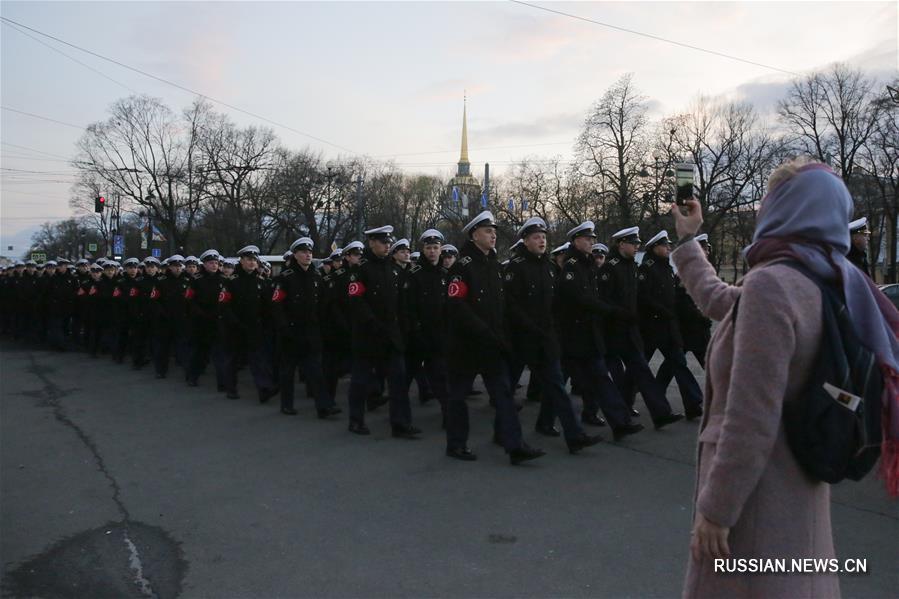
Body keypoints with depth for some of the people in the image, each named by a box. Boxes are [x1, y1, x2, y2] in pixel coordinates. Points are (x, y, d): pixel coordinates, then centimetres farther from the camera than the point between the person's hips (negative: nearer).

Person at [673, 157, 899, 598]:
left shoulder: (770, 284, -24)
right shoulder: (825, 282, 4)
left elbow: (751, 420, -27)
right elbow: (717, 300, 20)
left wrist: (715, 509, -19)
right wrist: (687, 241, 30)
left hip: (756, 491, -9)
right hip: (796, 480, 9)